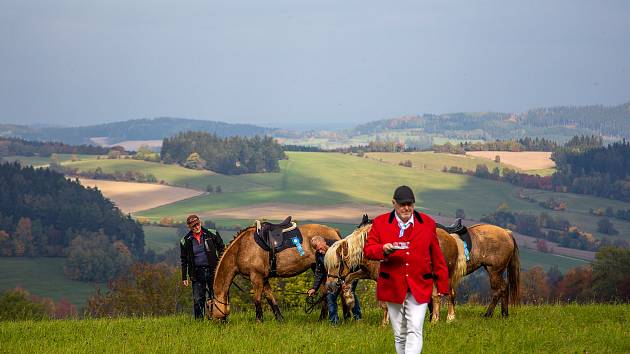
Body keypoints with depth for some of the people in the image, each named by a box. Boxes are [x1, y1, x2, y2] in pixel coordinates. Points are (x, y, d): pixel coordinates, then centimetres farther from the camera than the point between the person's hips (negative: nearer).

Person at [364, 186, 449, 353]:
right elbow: (368, 250, 1)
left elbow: (437, 256, 9)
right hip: (393, 287, 1)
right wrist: (383, 250, -21)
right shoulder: (380, 223, 4)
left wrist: (442, 285, 9)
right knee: (400, 334, 9)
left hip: (419, 288, -1)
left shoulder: (427, 223, 6)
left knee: (415, 331, -13)